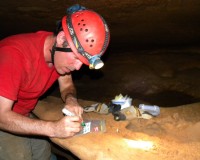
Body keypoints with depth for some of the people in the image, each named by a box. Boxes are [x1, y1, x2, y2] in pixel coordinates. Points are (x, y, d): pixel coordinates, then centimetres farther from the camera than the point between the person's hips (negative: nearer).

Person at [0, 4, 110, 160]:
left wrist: (71, 100, -21)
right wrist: (53, 128, -41)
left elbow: (67, 85, 2)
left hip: (25, 117, 6)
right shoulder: (15, 54, -34)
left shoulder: (61, 53, -12)